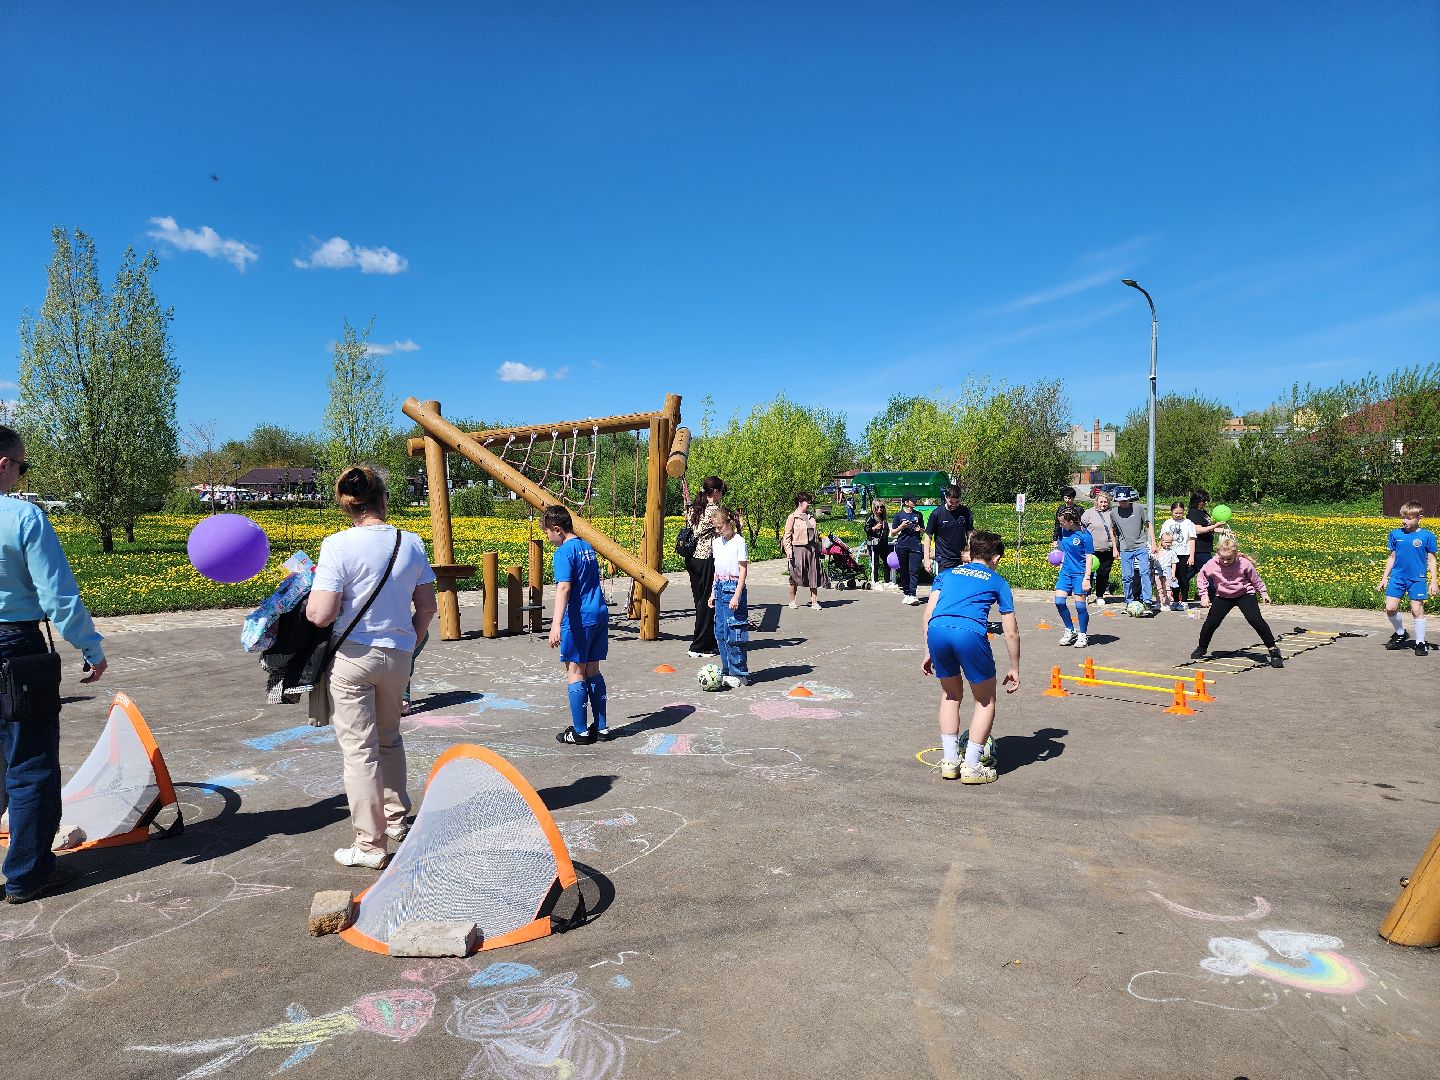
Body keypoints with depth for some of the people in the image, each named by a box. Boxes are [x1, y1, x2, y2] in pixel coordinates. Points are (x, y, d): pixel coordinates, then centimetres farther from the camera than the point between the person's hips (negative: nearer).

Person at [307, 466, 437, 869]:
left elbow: (320, 615, -19)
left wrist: (314, 584, 1)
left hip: (351, 656, -4)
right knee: (389, 738, 24)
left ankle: (370, 844, 13)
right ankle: (396, 818, 37)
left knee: (359, 749, 5)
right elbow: (427, 607, 5)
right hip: (398, 655, 5)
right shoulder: (411, 543, -2)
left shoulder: (338, 545, -16)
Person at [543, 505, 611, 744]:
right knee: (593, 671, 14)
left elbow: (563, 589, -23)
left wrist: (556, 624, -30)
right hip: (600, 614, 8)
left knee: (575, 672, 1)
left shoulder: (564, 552, -12)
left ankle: (580, 731, 5)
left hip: (579, 619, -8)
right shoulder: (587, 547, 15)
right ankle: (601, 727, 17)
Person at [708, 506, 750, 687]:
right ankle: (727, 671, 18)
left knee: (733, 634, -7)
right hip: (721, 589, 8)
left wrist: (736, 596, -18)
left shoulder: (739, 542, -10)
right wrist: (713, 593, 17)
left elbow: (743, 570, -12)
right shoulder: (717, 542, 12)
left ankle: (739, 674, 2)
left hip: (734, 588, -8)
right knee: (720, 633, 9)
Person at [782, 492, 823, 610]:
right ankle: (792, 601, 17)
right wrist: (788, 551, -13)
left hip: (812, 549, 5)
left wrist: (818, 549, 16)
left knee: (814, 575, 2)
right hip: (798, 548, -5)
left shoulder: (811, 516, 13)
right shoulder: (792, 517, -4)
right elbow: (787, 536, -6)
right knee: (795, 577, 3)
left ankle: (814, 601, 6)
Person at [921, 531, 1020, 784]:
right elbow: (1011, 633, 22)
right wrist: (1014, 669, 31)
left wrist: (929, 653, 24)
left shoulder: (947, 573, 31)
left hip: (937, 631, 3)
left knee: (950, 695, 26)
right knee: (986, 701, 18)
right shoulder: (998, 582, 24)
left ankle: (949, 761, 26)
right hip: (970, 633, -3)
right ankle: (971, 766, 16)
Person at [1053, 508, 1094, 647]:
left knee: (1080, 605, -3)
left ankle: (1083, 635, 14)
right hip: (1066, 572, 6)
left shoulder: (1084, 535, -13)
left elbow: (1089, 557, -11)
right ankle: (1070, 631, 15)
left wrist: (1087, 578, -16)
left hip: (1080, 573, -6)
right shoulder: (1064, 531, 4)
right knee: (1059, 601, -3)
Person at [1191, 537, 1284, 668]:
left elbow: (1255, 579, -4)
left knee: (1255, 620, -18)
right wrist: (1204, 596, -4)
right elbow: (1201, 578, -1)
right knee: (1211, 622, -3)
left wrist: (1263, 593, 6)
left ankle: (1273, 649, -5)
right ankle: (1201, 649, 19)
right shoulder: (1212, 565, -19)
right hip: (1222, 596, 2)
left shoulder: (1244, 563, -21)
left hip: (1245, 594, -2)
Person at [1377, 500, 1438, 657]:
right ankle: (1400, 634, 21)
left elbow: (1431, 561, 1)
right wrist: (1384, 578, 12)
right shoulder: (1395, 534, 5)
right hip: (1397, 577, 3)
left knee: (1417, 609, -3)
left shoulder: (1427, 536, -4)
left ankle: (1420, 642, 11)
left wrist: (1434, 582, -4)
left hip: (1417, 578, -3)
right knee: (1390, 608, -4)